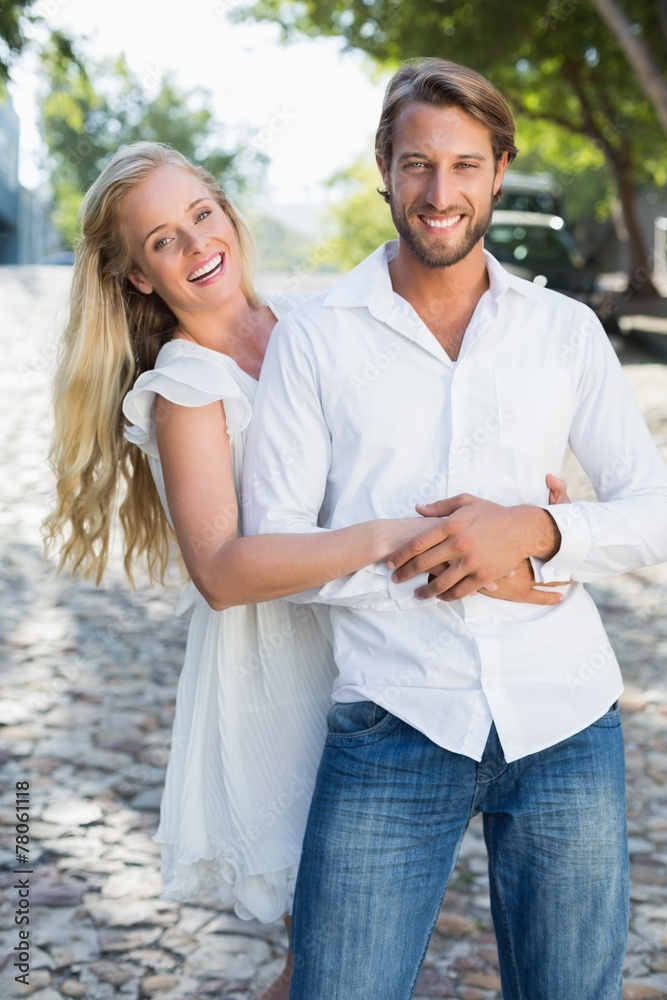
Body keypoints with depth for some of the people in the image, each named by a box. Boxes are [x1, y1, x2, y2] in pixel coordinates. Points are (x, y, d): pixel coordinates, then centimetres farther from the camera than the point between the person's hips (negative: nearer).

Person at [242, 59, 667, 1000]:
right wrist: (442, 556, -12)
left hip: (565, 721, 2)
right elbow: (270, 545, -2)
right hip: (393, 723, -2)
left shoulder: (566, 330, 10)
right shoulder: (313, 336, 4)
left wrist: (536, 530, -13)